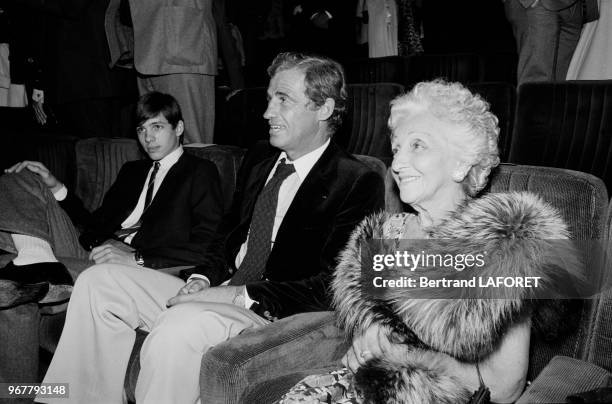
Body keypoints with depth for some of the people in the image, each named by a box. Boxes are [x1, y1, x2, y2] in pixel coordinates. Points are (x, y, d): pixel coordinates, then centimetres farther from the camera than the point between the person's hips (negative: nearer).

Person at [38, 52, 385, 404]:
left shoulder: (360, 183, -10)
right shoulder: (259, 159, 14)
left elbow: (332, 286, -16)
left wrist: (242, 295, -20)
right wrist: (203, 278, 1)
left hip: (274, 315, -7)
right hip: (218, 290, 8)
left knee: (179, 325, -34)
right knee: (98, 281, -1)